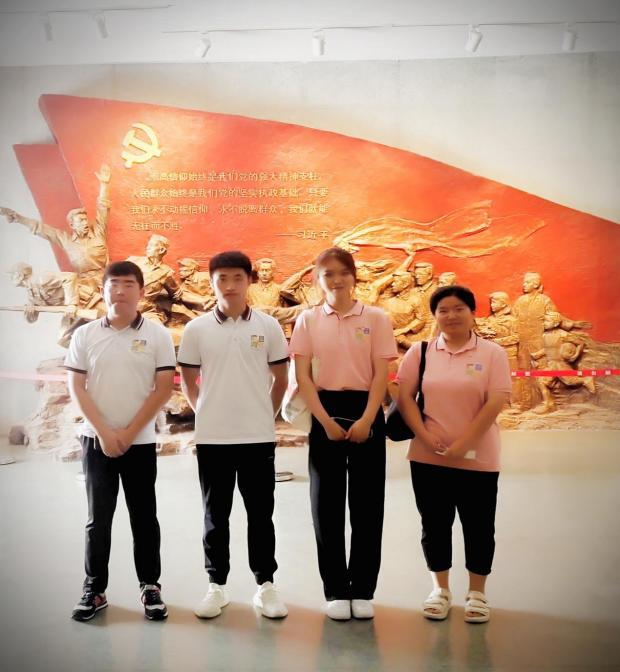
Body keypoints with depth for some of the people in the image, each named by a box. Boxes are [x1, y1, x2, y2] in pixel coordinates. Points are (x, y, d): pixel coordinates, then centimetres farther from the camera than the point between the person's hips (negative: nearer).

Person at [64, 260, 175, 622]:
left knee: (144, 517, 7)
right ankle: (94, 589, 18)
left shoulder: (158, 335, -3)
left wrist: (129, 433, -10)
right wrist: (103, 432, -11)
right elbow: (77, 388, 0)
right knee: (98, 518, 6)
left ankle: (150, 586, 18)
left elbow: (164, 389, -5)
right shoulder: (85, 335, 1)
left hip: (140, 441, -1)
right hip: (96, 440, 1)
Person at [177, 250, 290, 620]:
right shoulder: (196, 329, 0)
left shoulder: (268, 326, 0)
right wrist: (204, 412, 6)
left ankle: (266, 585, 20)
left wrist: (267, 415, 8)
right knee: (216, 516, 10)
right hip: (212, 437, 0)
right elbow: (188, 380, 10)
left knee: (261, 514, 8)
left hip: (259, 436, 0)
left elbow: (280, 379, 8)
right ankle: (217, 585, 23)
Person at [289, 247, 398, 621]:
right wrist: (326, 421, -11)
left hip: (366, 413, 0)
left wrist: (366, 420, -14)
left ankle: (363, 590, 16)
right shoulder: (308, 320, 4)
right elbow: (303, 376, -2)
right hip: (325, 414, 1)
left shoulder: (376, 318, 2)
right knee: (327, 505, 4)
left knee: (367, 505, 4)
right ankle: (336, 591, 16)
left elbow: (381, 374, -3)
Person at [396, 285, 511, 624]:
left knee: (478, 526, 8)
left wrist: (464, 443, -15)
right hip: (428, 457, 2)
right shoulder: (420, 352, 5)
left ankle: (477, 593, 25)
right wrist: (423, 433, -13)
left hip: (477, 459, -1)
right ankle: (440, 589, 27)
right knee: (434, 524, 10)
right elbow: (404, 396, 1)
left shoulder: (493, 353, -2)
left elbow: (496, 402, -10)